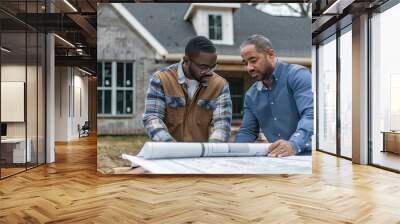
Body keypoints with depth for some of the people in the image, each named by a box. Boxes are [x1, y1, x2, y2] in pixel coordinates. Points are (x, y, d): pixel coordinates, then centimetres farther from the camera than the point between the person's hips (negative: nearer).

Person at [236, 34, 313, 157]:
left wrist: (293, 145, -37)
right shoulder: (251, 95, 11)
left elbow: (311, 114, -22)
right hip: (276, 159, 5)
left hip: (306, 155, -5)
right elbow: (247, 132, 14)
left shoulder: (297, 75, -8)